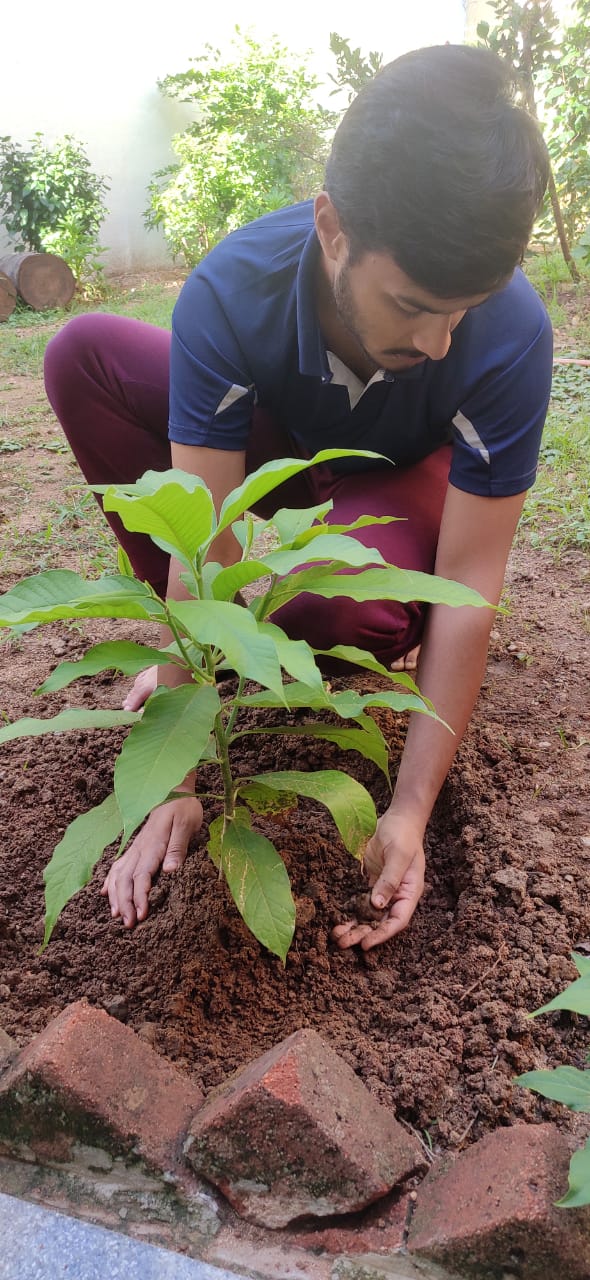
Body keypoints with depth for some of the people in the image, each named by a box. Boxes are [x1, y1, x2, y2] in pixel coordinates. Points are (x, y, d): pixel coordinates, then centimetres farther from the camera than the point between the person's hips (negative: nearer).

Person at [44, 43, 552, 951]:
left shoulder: (512, 334, -34)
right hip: (275, 443, 3)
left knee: (335, 607, -38)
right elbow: (205, 548, -34)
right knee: (83, 355, -20)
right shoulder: (230, 291, -32)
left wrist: (411, 810, -33)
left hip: (403, 477, -2)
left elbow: (469, 590, -31)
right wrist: (177, 784, -34)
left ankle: (384, 639, 2)